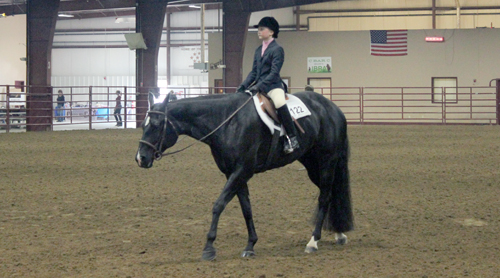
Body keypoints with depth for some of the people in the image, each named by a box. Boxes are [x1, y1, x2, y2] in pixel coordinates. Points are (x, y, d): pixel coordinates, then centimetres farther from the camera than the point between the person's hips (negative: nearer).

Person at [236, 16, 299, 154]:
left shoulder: (277, 49, -6)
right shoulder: (258, 50, 16)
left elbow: (274, 72, -14)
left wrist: (259, 86, -24)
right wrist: (243, 86, 3)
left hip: (273, 85, -9)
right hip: (258, 86, 9)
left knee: (280, 104, -35)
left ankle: (292, 138, -31)